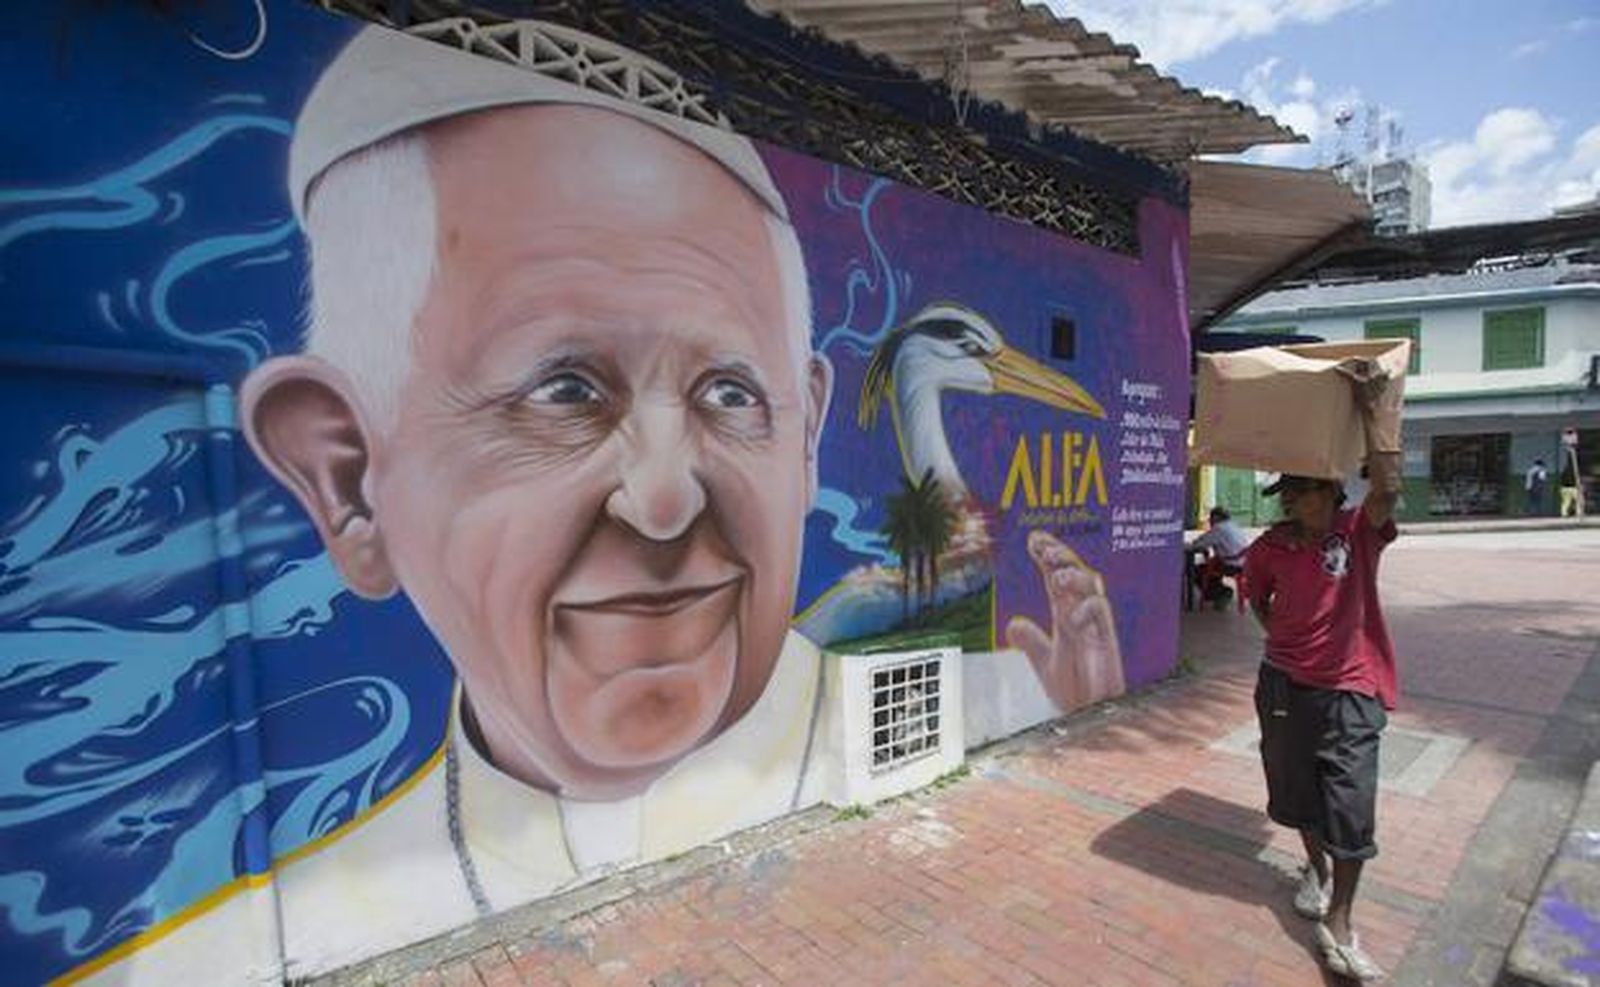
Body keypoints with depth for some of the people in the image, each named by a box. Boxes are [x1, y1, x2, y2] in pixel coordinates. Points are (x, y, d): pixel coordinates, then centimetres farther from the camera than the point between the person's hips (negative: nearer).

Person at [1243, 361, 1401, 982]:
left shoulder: (1359, 533, -9)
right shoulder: (1271, 546, -3)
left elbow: (1388, 486, -30)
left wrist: (1371, 408, -31)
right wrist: (1282, 632, 4)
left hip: (1349, 691, -3)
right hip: (1284, 684, 3)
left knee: (1351, 808, -3)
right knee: (1296, 790, 18)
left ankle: (1338, 926, 12)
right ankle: (1317, 868, 45)